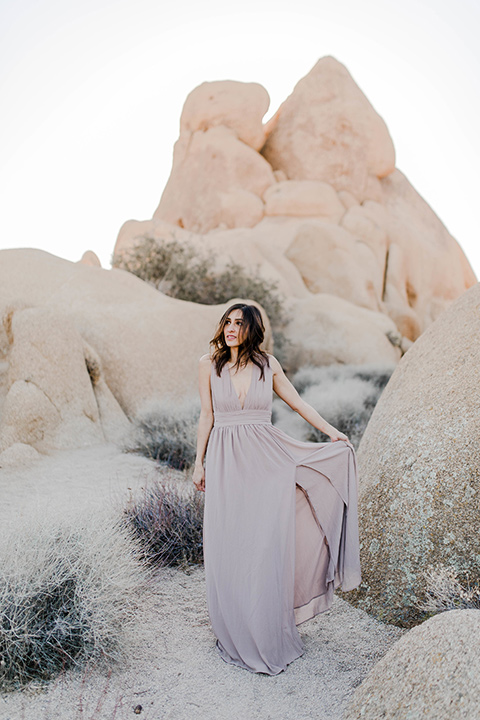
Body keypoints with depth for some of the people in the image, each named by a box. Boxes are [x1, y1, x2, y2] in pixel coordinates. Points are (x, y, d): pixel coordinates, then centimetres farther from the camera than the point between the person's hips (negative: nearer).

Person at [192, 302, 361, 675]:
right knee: (228, 549, 4)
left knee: (265, 547, 2)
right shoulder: (209, 364, 2)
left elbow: (297, 402, 12)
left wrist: (332, 431, 9)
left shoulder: (267, 364, 3)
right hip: (226, 462, 0)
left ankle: (268, 636, 21)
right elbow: (207, 415, 7)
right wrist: (199, 462, 8)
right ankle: (236, 635, 23)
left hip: (265, 460, 0)